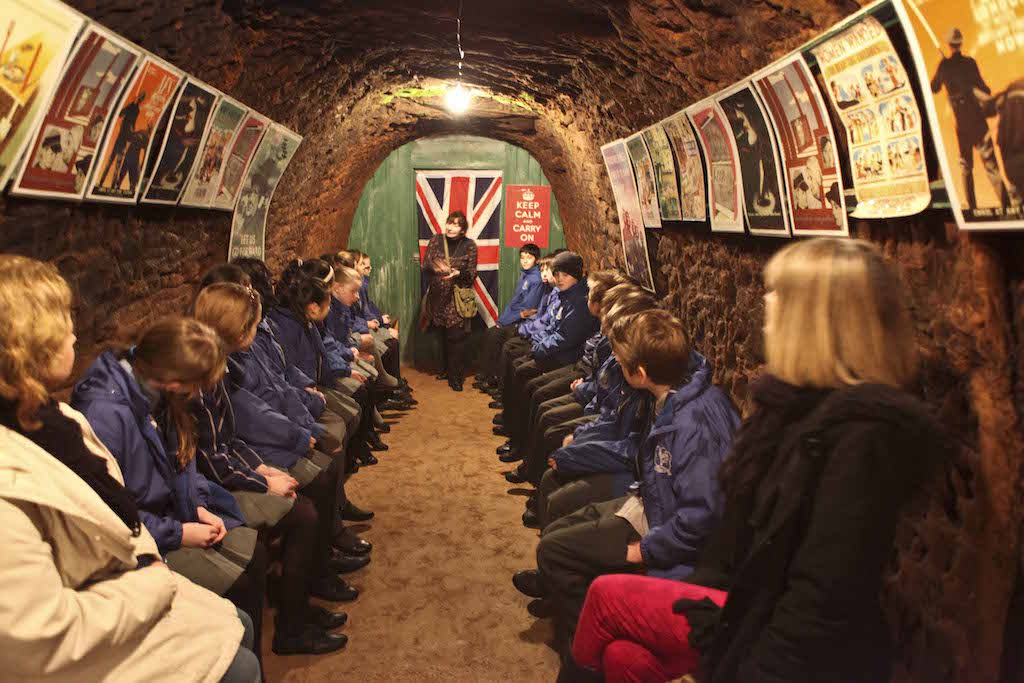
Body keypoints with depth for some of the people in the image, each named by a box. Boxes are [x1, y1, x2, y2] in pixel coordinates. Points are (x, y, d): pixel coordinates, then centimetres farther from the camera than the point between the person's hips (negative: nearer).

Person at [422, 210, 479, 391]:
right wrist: (435, 267, -22)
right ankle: (446, 369, 27)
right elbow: (425, 266, 0)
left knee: (456, 336, -7)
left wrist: (458, 273, -21)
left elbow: (472, 274, -1)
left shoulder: (469, 246, -1)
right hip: (438, 294, 3)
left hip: (458, 296, -3)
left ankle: (455, 377, 2)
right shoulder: (436, 241, 4)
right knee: (444, 333, 11)